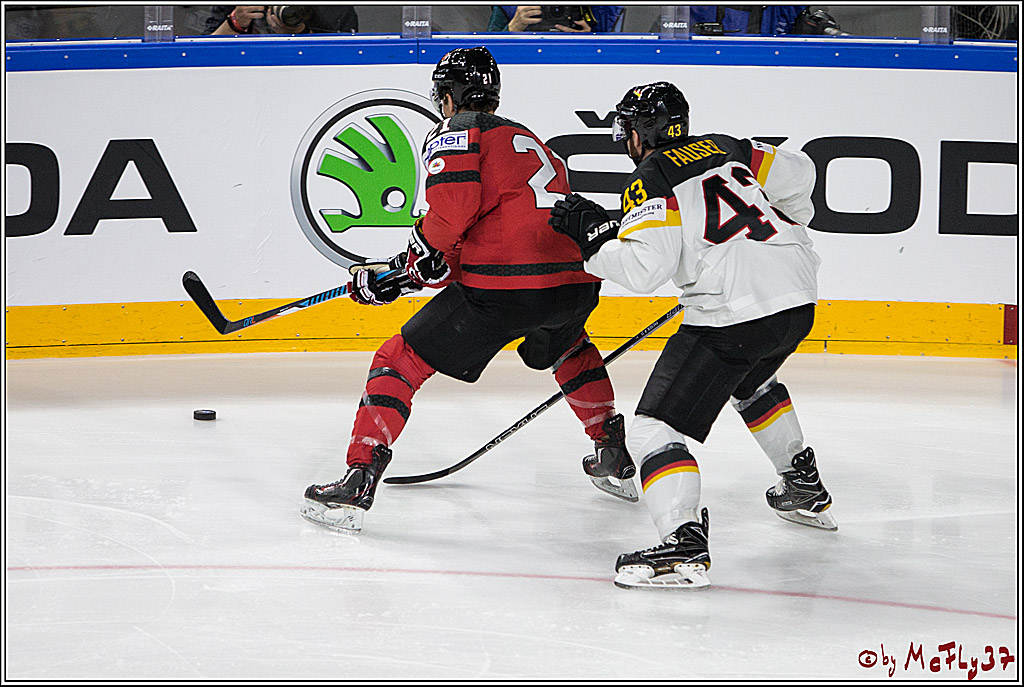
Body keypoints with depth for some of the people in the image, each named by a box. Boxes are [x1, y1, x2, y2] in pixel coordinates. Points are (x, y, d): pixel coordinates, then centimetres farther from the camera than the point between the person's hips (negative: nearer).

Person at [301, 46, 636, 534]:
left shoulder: (456, 133, 8)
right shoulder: (528, 141, 31)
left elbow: (455, 200, -14)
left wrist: (416, 260, 1)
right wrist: (395, 275, 25)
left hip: (504, 284, -7)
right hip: (577, 282, 7)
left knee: (400, 360, 4)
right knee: (567, 345, 40)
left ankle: (358, 483, -5)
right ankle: (615, 459, 40)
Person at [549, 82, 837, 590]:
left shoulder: (649, 183, -3)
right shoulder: (727, 149, 17)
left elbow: (643, 266, -16)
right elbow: (797, 173, 18)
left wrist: (592, 235, -1)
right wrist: (777, 234, 35)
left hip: (733, 317, -8)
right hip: (798, 298, 8)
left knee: (657, 425, -8)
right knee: (751, 382, 39)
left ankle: (684, 546, -27)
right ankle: (805, 489, 51)